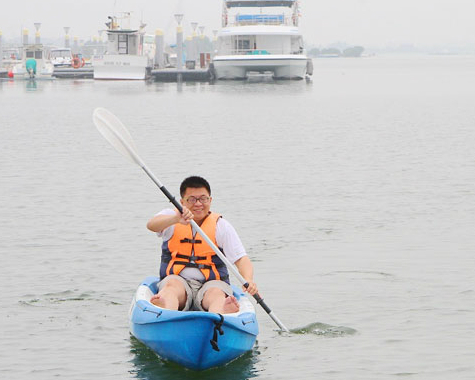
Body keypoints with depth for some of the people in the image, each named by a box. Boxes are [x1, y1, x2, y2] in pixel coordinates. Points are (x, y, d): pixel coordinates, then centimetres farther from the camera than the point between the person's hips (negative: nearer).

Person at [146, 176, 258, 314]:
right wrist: (176, 219, -37)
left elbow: (241, 258, -2)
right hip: (177, 278, 0)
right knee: (172, 286, -34)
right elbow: (151, 225, -15)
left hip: (212, 282, 0)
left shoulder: (221, 225, 8)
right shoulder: (171, 217, 10)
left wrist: (248, 280, -25)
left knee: (217, 294, -34)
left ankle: (219, 317, -70)